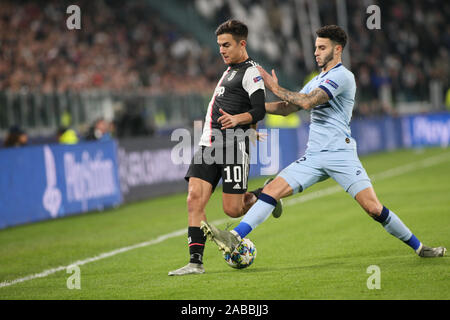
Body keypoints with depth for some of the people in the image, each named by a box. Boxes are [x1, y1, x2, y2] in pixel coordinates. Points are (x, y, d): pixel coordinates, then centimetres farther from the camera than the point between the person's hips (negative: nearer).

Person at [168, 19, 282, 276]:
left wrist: (237, 119, -31)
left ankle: (261, 198, 26)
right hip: (209, 146, 8)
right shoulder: (230, 71, 22)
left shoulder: (251, 72, -6)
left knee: (232, 210, -7)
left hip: (233, 148, -8)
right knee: (195, 200, -8)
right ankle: (196, 261, -11)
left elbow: (259, 111, -16)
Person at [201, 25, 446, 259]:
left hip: (341, 154, -7)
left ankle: (419, 247, 1)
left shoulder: (342, 76, -8)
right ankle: (234, 238, -15)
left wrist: (276, 89, -8)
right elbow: (288, 108, 25)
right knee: (272, 190, -9)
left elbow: (308, 101, -18)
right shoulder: (318, 80, 20)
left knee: (373, 208, -14)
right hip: (313, 156, 7)